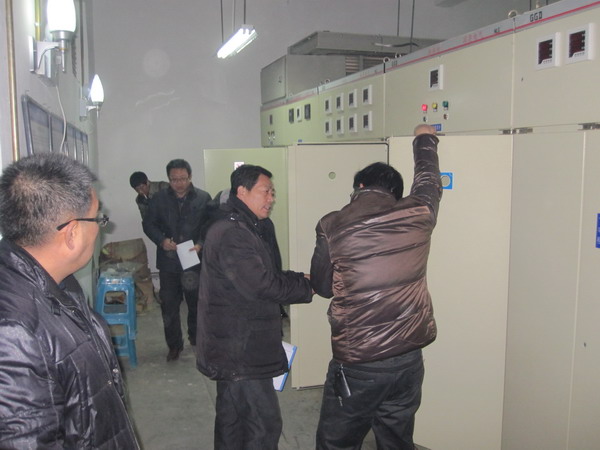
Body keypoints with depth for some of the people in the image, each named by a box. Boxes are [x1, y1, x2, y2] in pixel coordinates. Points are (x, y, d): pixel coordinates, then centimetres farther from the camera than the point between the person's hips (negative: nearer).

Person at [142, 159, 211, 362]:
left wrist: (200, 244, -20)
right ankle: (174, 345, 21)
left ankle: (197, 338, 35)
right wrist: (161, 240, -12)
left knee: (196, 303, 12)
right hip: (168, 261, 1)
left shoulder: (203, 198, -3)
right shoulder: (159, 198, 2)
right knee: (169, 305, 5)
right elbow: (148, 223, 6)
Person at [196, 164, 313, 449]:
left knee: (232, 417, 20)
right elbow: (263, 285, -24)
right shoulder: (231, 235, -22)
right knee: (265, 424, -4)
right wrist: (308, 286, -12)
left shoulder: (249, 229, 14)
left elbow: (269, 274, 15)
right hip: (239, 350, -11)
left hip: (233, 347, 11)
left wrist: (301, 279, 0)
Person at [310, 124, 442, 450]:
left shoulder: (333, 226, -9)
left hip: (356, 363, -3)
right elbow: (428, 180, 20)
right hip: (409, 359, 4)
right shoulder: (418, 215, -2)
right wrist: (424, 139, 38)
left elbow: (322, 286, 3)